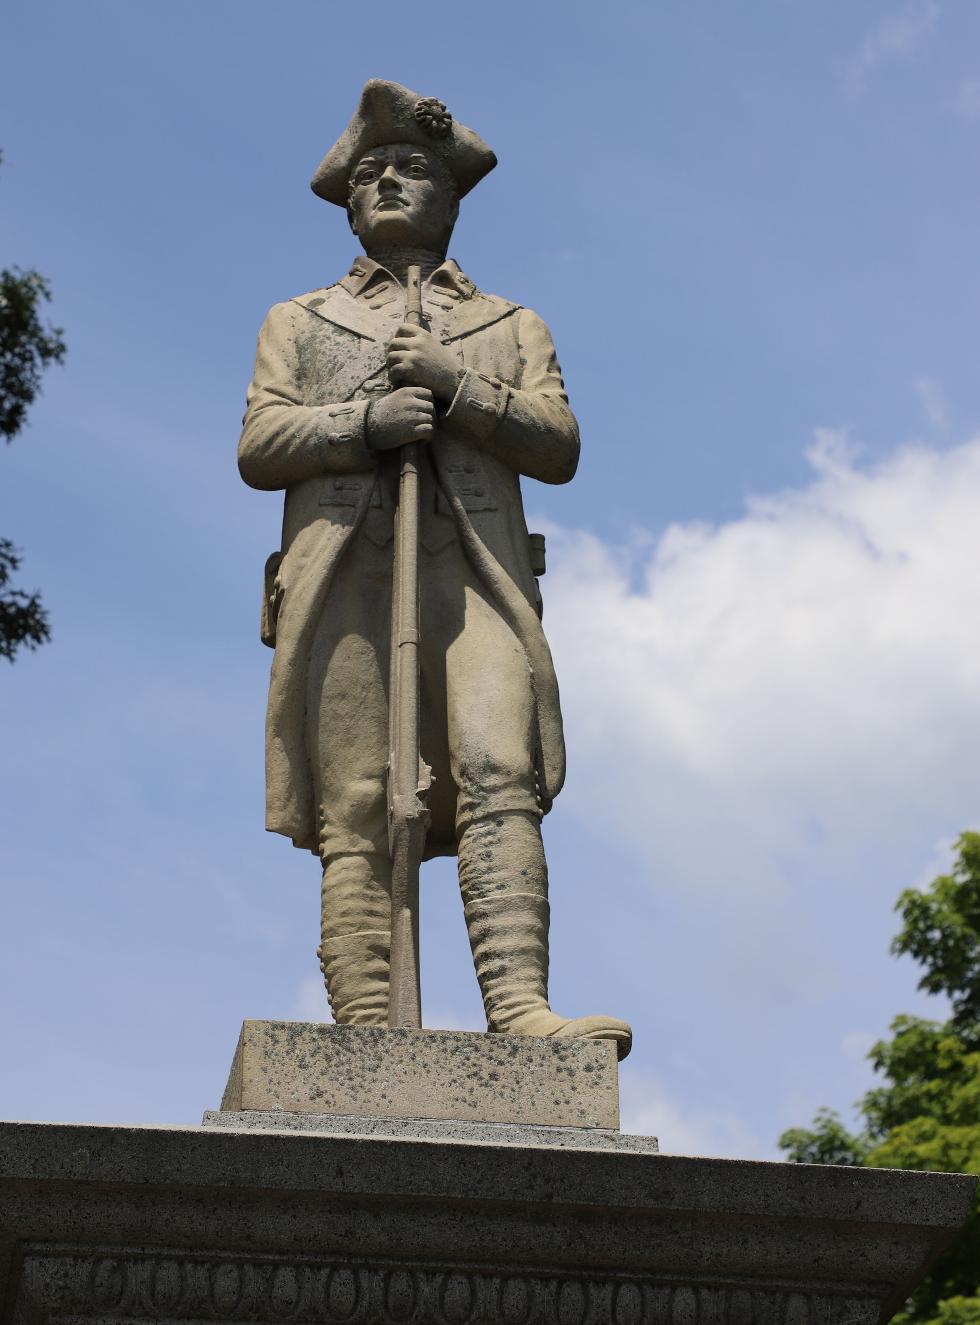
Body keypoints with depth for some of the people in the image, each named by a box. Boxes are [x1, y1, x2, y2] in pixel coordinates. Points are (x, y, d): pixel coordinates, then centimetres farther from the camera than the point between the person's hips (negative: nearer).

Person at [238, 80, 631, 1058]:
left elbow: (558, 446, 11)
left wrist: (455, 387, -4)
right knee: (355, 813, -11)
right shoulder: (297, 323, 29)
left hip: (474, 574, 0)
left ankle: (520, 1011, -32)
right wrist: (363, 420, -7)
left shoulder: (512, 327, 29)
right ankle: (365, 1037, -17)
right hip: (344, 575, 0)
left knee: (500, 778, -22)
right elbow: (257, 446, 12)